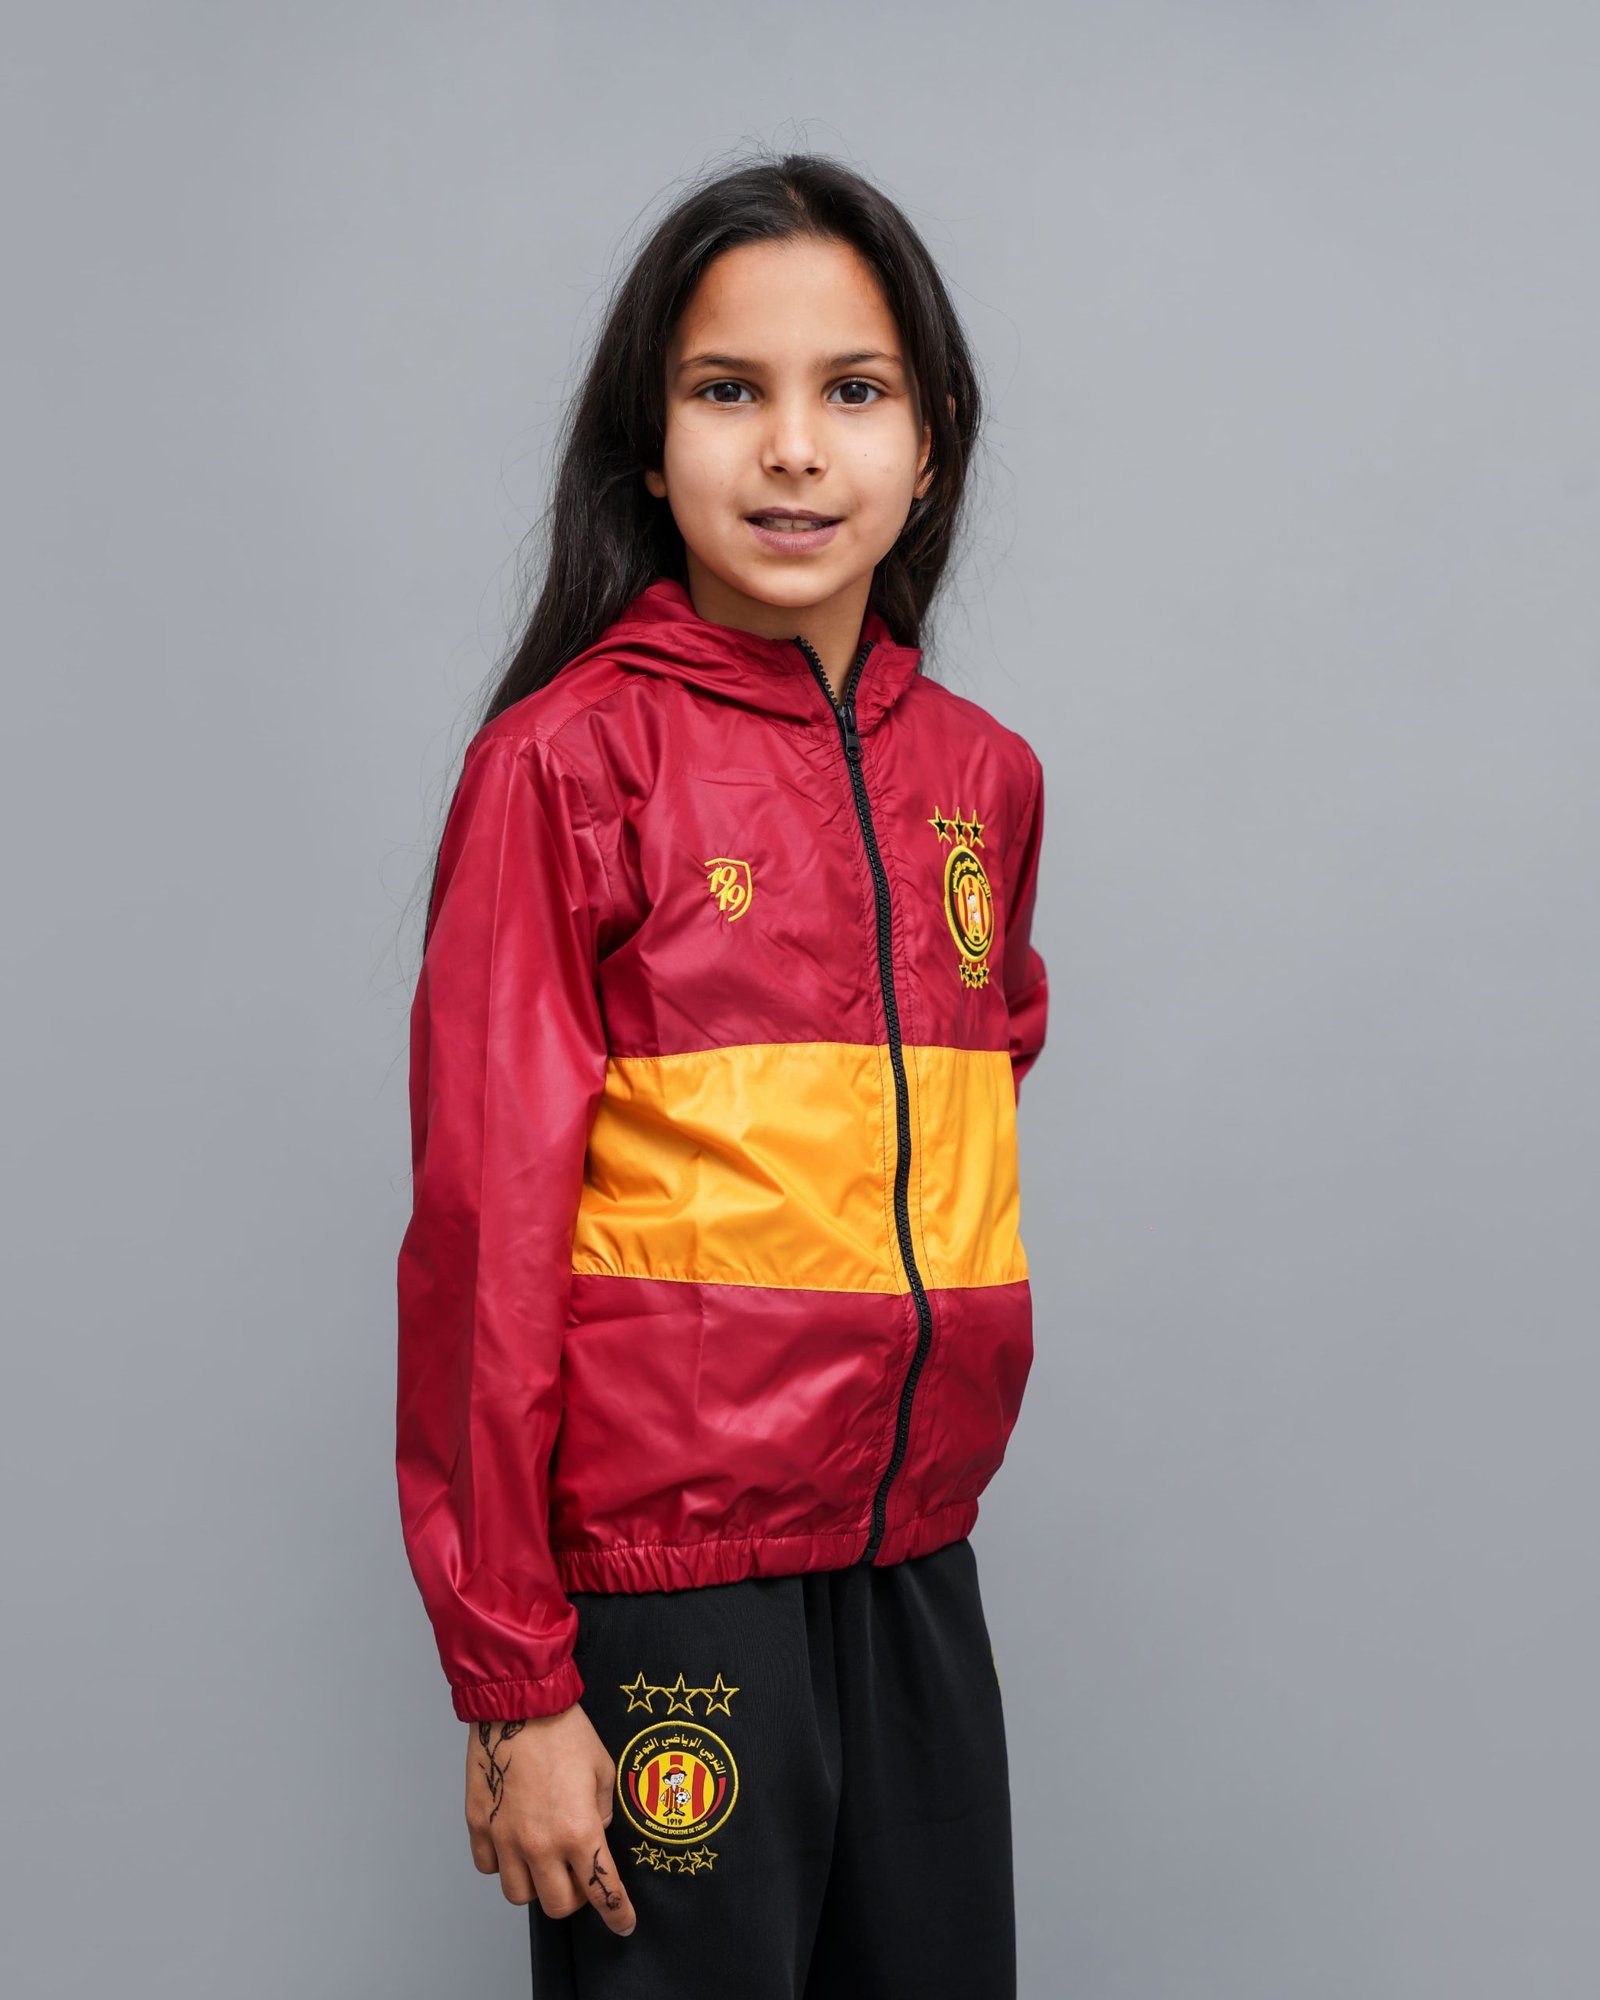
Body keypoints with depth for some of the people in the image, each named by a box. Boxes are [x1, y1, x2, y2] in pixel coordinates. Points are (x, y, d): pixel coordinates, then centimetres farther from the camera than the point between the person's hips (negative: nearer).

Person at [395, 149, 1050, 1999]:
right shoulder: (570, 757, -10)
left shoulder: (980, 773, 6)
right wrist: (511, 1679, -12)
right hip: (664, 1585, -5)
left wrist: (941, 1402, 13)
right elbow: (481, 1233, -11)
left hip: (917, 1574, 5)